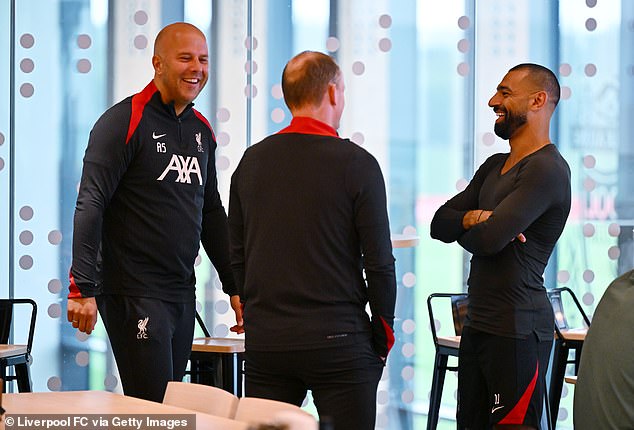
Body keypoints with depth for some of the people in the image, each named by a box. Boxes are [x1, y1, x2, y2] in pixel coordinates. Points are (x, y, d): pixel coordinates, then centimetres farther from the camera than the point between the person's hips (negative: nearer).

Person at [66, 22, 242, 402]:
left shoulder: (201, 130, 15)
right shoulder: (124, 122, -8)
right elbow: (90, 206, -14)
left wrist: (234, 286, 20)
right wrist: (83, 288, -21)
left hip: (183, 294, 8)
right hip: (134, 292, -8)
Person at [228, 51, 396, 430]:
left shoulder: (253, 161, 7)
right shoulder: (356, 164, -7)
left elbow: (237, 254, 11)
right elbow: (379, 260, -8)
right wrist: (383, 339, 3)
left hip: (264, 341, 4)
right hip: (337, 341, -4)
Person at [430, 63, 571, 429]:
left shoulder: (547, 170, -14)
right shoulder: (495, 166, 18)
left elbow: (487, 240, -22)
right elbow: (439, 223, 13)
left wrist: (462, 230, 2)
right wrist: (471, 218, -10)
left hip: (517, 330, -9)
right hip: (478, 325, 9)